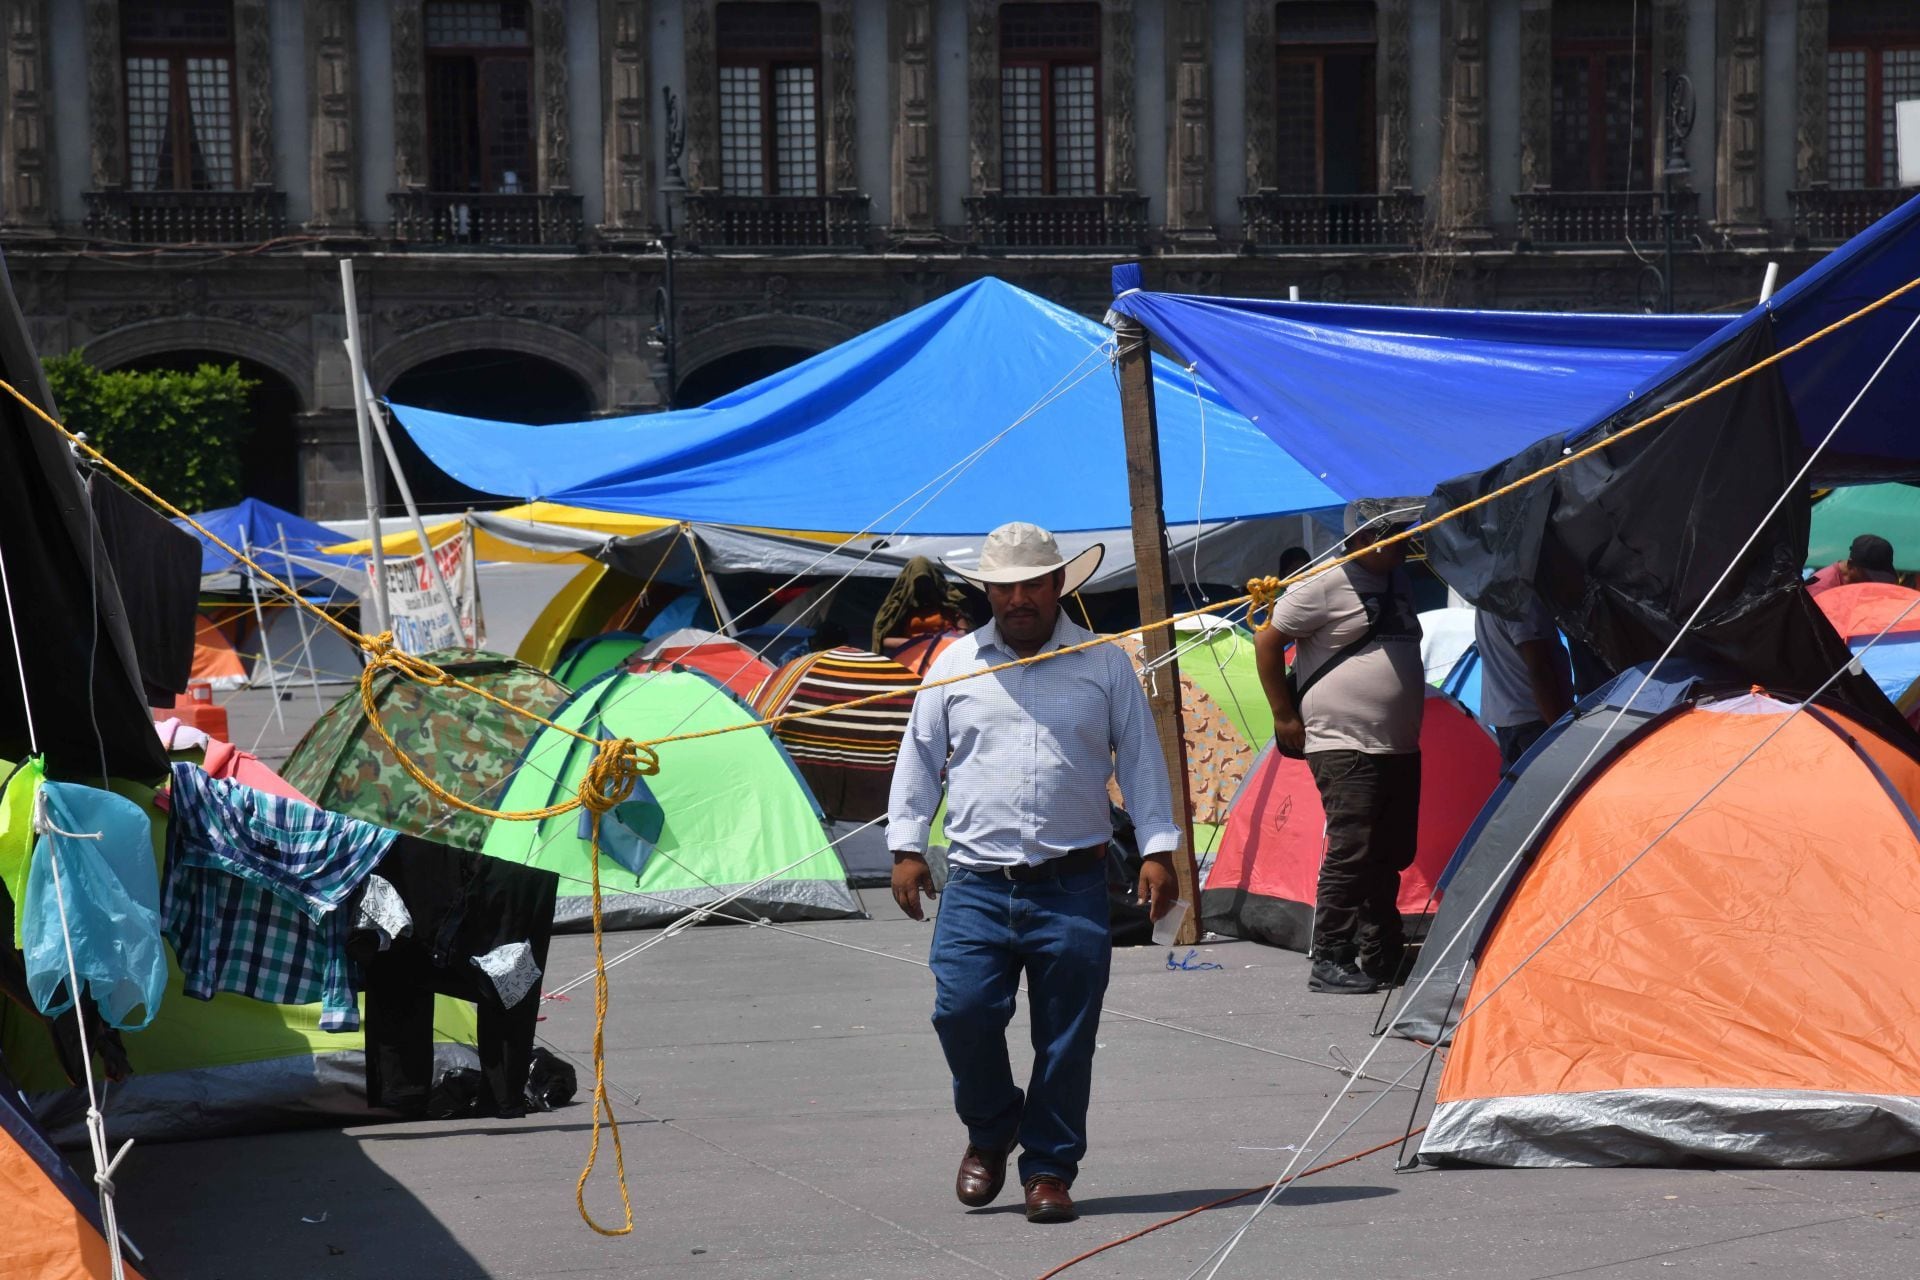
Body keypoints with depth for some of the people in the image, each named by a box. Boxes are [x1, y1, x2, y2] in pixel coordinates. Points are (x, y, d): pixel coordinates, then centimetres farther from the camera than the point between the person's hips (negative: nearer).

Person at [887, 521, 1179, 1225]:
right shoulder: (956, 664, 10)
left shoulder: (1105, 664, 8)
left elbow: (1141, 762, 10)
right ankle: (990, 1128, 15)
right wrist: (906, 845, 7)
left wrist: (1158, 850, 3)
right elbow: (919, 759, 15)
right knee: (962, 1009, -12)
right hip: (977, 885, 1)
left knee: (1065, 1038, -1)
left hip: (1072, 887, -1)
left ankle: (1049, 1169, 12)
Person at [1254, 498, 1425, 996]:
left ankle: (1381, 955, 20)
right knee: (1350, 853, -13)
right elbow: (1267, 644, -7)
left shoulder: (1398, 581, 14)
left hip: (1400, 748, 8)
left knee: (1390, 857, 11)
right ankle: (1329, 963, -8)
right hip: (1345, 746, -8)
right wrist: (1286, 717, -6)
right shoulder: (1327, 583, -11)